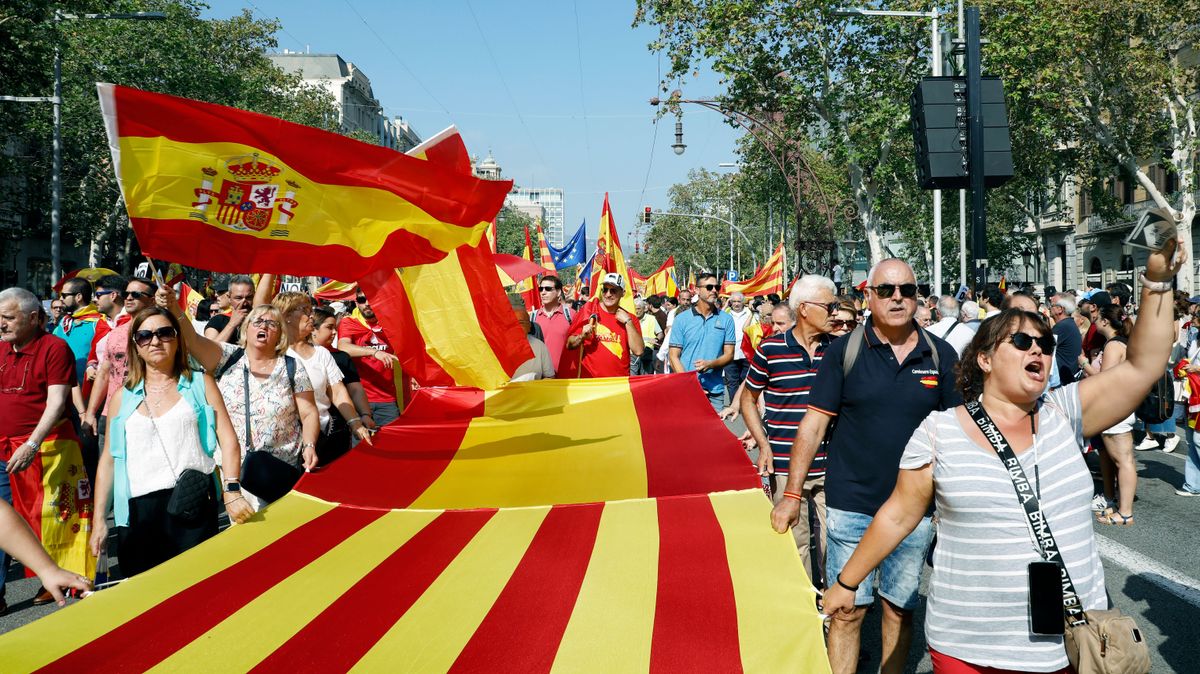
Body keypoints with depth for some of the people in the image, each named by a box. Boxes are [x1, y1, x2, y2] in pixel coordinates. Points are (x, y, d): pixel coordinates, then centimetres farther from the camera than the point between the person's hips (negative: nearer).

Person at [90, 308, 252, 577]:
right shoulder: (123, 397, 13)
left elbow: (228, 440, -1)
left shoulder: (200, 384, 7)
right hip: (138, 510, 2)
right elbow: (108, 461, 14)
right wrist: (99, 519, 8)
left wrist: (232, 491, -14)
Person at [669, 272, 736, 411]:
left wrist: (710, 364, -15)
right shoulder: (682, 319, 2)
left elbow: (729, 354, 6)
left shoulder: (726, 319, 6)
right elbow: (674, 356, 0)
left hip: (715, 391, 1)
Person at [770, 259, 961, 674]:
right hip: (852, 505, -2)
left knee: (901, 608, 15)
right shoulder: (844, 351, -4)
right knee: (848, 610, 4)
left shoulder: (940, 355, 1)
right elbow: (813, 424, -4)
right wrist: (792, 494, -6)